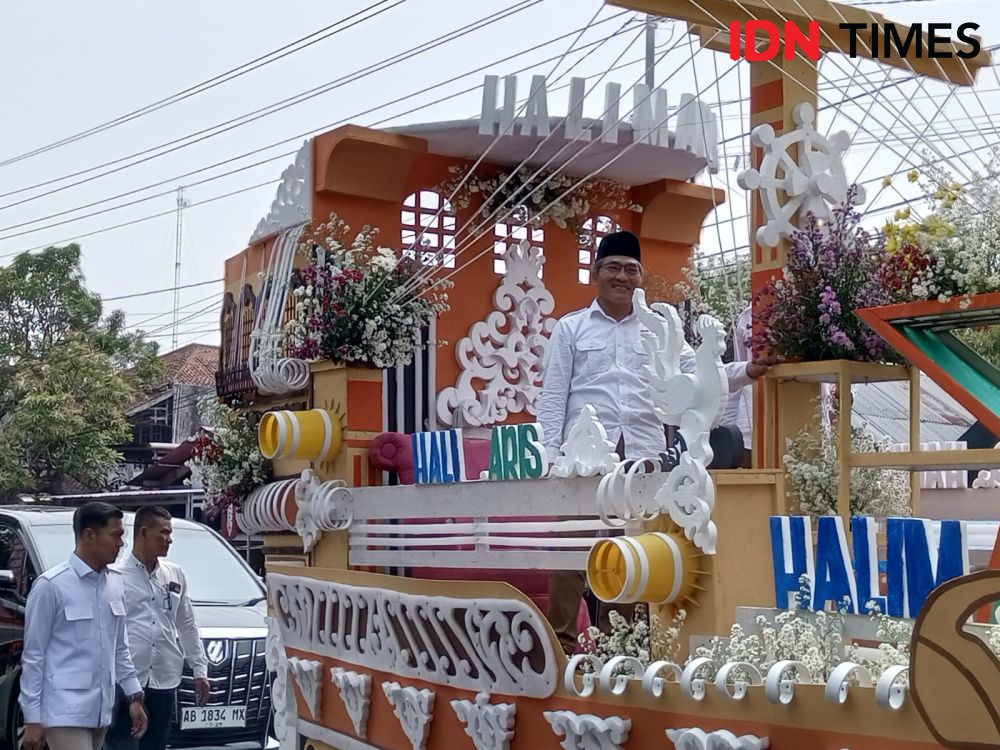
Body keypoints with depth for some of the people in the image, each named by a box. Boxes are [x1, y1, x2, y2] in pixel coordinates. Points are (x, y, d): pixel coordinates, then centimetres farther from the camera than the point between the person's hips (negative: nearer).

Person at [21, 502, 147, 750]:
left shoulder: (116, 582, 9)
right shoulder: (52, 585, -11)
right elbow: (33, 654, -9)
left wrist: (133, 696, 12)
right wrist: (32, 718, -9)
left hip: (100, 711, 7)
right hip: (65, 712, -7)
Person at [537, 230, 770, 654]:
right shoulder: (571, 328, 9)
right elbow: (553, 397, 5)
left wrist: (746, 371, -8)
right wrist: (551, 456, -3)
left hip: (642, 455, 2)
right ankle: (561, 642, 3)